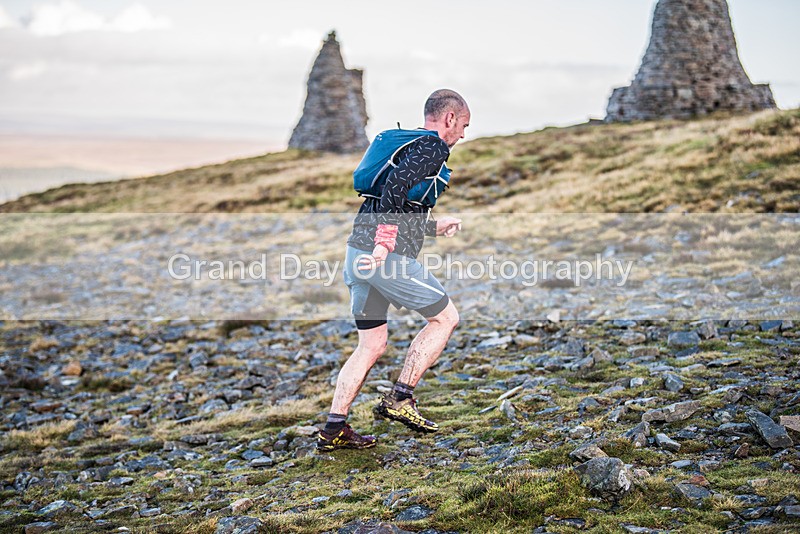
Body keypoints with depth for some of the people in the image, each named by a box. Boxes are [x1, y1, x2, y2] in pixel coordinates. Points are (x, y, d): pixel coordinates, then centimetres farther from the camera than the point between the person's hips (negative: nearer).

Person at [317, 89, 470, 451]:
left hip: (359, 253, 9)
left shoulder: (407, 143, 25)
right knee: (445, 317, 8)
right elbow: (397, 184, -22)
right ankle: (399, 400, 6)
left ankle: (333, 429, 13)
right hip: (388, 257, -9)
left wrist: (434, 227, 33)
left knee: (372, 345, 14)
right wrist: (385, 244, -25)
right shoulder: (433, 147, -4)